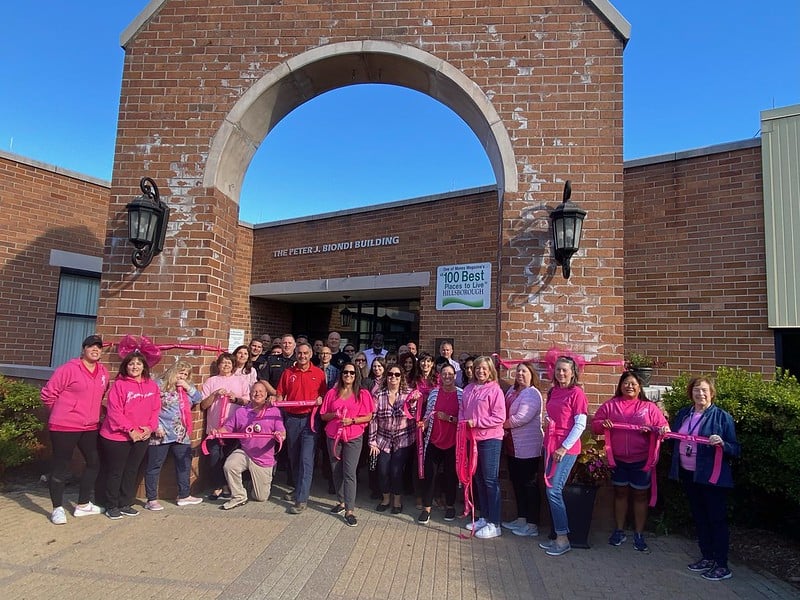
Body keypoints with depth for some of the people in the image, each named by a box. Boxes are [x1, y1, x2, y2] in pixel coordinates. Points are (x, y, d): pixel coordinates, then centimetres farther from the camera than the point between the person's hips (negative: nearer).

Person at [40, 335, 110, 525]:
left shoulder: (103, 372, 6)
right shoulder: (69, 369, -13)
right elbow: (48, 393, -9)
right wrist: (62, 412, 1)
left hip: (90, 427, 7)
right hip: (64, 427, -7)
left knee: (94, 463, 12)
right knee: (61, 467, 2)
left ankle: (82, 505, 26)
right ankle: (58, 509, 16)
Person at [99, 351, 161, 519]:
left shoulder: (152, 386, 4)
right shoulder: (119, 384, -10)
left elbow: (155, 409, 6)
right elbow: (114, 412, -15)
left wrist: (150, 427, -8)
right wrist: (130, 430, -18)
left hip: (141, 437, 5)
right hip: (117, 436, -5)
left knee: (132, 471, 14)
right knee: (115, 472, 6)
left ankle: (125, 504, 26)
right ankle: (111, 506, 20)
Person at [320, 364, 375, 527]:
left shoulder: (363, 394, 0)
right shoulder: (332, 393, 7)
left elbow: (368, 417, 0)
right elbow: (323, 416, 9)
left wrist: (352, 420, -15)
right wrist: (335, 414, -11)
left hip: (353, 438, -3)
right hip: (333, 436, 3)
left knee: (349, 472, -9)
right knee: (336, 471, 11)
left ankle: (349, 510, -5)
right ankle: (341, 502, 28)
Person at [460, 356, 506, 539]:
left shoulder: (495, 390, -10)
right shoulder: (469, 389, 9)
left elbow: (499, 417, -15)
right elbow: (462, 410, 16)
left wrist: (476, 422, -17)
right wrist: (463, 422, -4)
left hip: (490, 438, -7)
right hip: (472, 438, 7)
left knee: (490, 481, -1)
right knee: (479, 479, 15)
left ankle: (494, 524, 8)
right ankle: (484, 518, 28)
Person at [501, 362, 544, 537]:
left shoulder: (532, 394, -15)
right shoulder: (512, 391, 11)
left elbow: (521, 418, -24)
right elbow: (504, 412, 15)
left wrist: (502, 424, -10)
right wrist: (504, 428, -3)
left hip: (527, 448, -9)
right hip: (512, 446, 9)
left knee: (529, 484, 1)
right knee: (517, 482, 16)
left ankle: (532, 524, 11)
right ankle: (521, 519, 29)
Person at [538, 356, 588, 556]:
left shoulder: (576, 393, -9)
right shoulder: (553, 392, 11)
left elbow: (580, 425, -12)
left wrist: (564, 447, -14)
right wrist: (548, 440, 9)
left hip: (567, 449, -7)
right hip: (551, 446, 7)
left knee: (554, 491, -8)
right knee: (552, 491, 9)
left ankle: (563, 540, 3)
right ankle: (558, 536, 21)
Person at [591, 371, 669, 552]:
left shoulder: (649, 407, 2)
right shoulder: (610, 405, 4)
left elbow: (663, 427, -1)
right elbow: (595, 424, 3)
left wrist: (661, 430, -23)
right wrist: (603, 424, -18)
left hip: (641, 460, -1)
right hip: (617, 459, 1)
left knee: (640, 495, 8)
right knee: (620, 493, 12)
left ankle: (639, 535, 19)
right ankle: (619, 531, 24)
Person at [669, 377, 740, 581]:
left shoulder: (722, 417, -8)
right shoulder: (683, 414, 8)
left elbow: (735, 450, -8)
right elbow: (674, 440, 18)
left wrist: (722, 444, -28)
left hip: (712, 477, -6)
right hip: (688, 474, 6)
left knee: (717, 519, 3)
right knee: (699, 517, 16)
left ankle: (722, 566, 14)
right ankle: (707, 557, 30)